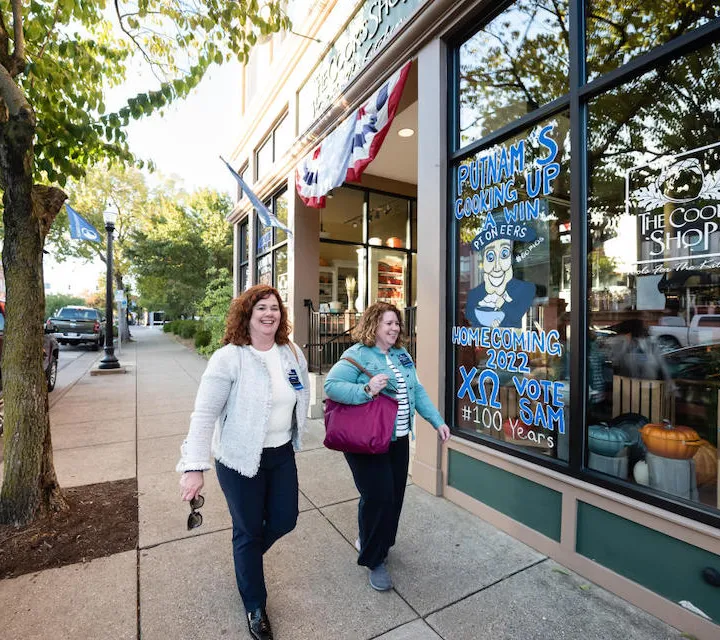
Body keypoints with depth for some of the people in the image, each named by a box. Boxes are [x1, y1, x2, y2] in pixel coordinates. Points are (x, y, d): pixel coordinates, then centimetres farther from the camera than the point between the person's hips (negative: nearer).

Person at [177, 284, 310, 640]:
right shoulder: (228, 358, -19)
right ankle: (255, 607, 41)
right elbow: (204, 414, -19)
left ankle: (247, 558, 53)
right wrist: (195, 467, -23)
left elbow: (303, 396, 9)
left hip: (282, 454, 5)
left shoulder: (293, 353, -3)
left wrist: (295, 436, 13)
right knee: (248, 531, 14)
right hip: (241, 460, -5)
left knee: (284, 521, 17)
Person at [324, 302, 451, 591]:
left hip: (398, 439, 8)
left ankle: (369, 541, 42)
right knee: (378, 497, -3)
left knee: (394, 496, 16)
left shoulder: (402, 355, 9)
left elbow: (417, 392, 12)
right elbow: (330, 385, -22)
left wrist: (438, 421, 7)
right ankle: (374, 560, 23)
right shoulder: (357, 355, -14)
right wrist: (366, 390, -32)